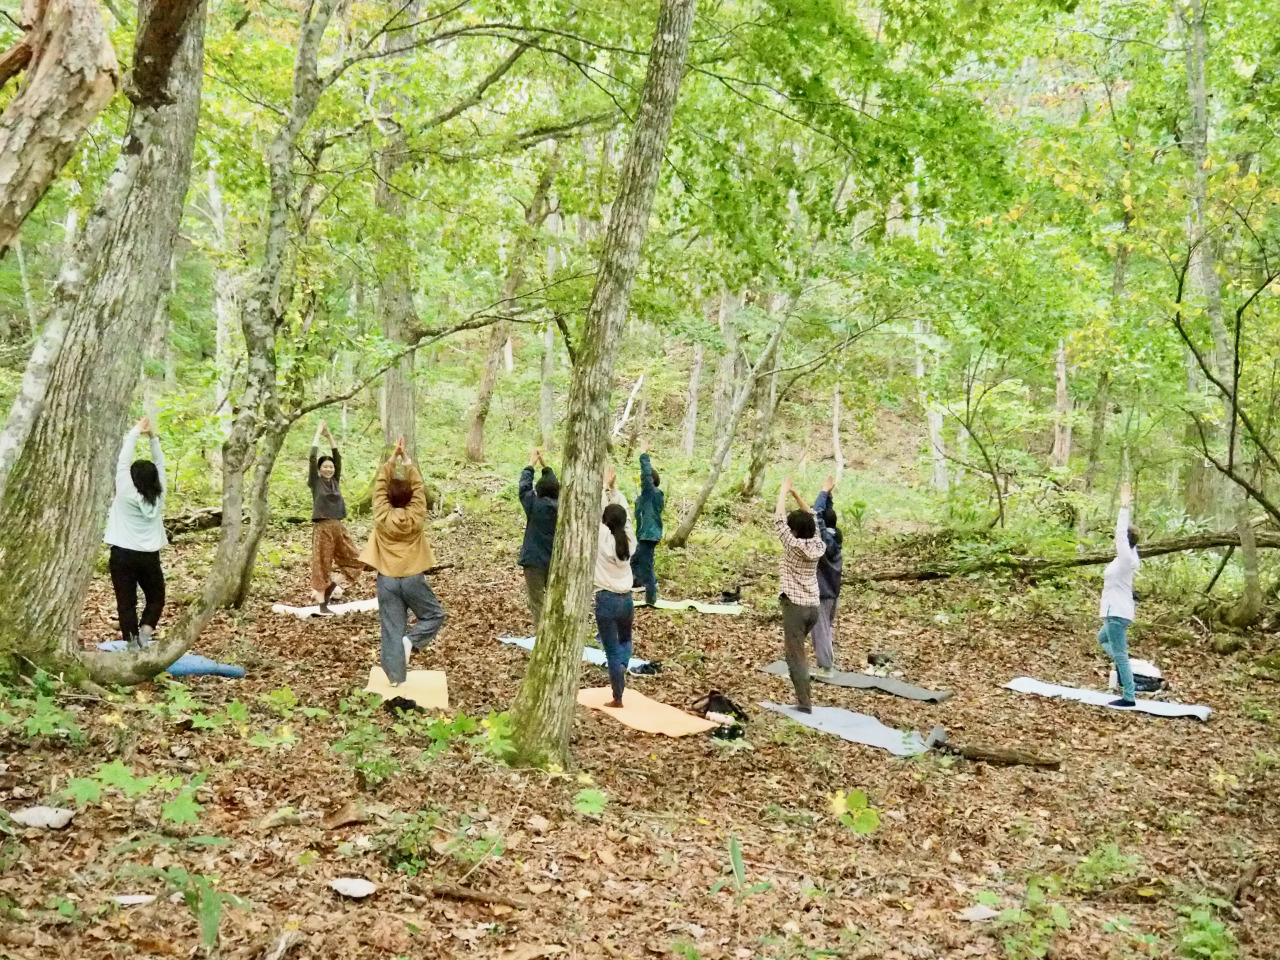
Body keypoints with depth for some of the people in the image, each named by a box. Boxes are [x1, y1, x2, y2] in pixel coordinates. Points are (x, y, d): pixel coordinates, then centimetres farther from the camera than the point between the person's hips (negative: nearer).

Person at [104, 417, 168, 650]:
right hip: (149, 556, 2)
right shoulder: (158, 496, -3)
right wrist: (153, 436, 3)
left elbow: (123, 461, -7)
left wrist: (135, 432, -1)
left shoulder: (126, 493, -10)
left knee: (126, 602, 2)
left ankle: (133, 646, -2)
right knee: (156, 598, 16)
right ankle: (145, 633, -6)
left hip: (123, 554, -2)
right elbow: (160, 464, 4)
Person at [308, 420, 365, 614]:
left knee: (354, 561, 4)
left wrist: (329, 434, 8)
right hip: (322, 528, -6)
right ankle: (322, 604, 4)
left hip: (339, 527, 6)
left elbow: (337, 457, 9)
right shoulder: (315, 482, -1)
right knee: (322, 565, -1)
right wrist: (319, 432, -2)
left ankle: (332, 585, 18)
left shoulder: (335, 481, 11)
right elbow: (313, 457, -8)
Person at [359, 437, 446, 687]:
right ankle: (410, 640, -9)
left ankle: (395, 675, 7)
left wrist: (392, 460, 0)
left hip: (387, 580, 2)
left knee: (392, 629, 6)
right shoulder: (415, 517, -11)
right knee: (435, 615, 16)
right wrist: (407, 461, 3)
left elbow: (380, 486, -2)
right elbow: (419, 488, -1)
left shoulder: (382, 517, -10)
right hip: (413, 579, -1)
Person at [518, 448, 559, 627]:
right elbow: (554, 485, 14)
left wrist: (531, 465, 12)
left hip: (535, 561, -4)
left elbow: (524, 487, 0)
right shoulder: (563, 507, -2)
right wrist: (544, 465, 20)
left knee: (537, 602, 1)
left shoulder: (535, 506, -13)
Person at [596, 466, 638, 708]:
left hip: (606, 600, -4)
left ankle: (617, 698, 6)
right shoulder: (629, 540, -1)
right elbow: (624, 513, 9)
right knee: (625, 640, 29)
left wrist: (605, 486, 3)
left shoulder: (602, 537, -12)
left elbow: (596, 509, -7)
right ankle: (622, 667, 3)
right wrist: (614, 487, 9)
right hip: (626, 599, 4)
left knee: (612, 650, 2)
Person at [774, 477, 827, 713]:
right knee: (798, 650, 23)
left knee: (796, 655, -1)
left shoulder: (794, 546, -14)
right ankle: (802, 696, 26)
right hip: (813, 606, 7)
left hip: (794, 606, -7)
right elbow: (810, 518, 14)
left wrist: (783, 491, 0)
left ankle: (804, 702, -2)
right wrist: (796, 493, 17)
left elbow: (779, 519, -9)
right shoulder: (817, 545, 1)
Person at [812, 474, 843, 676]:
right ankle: (830, 662, 26)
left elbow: (817, 514, -29)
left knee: (820, 630, -1)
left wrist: (824, 492, -23)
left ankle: (825, 667, 2)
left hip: (821, 592, -9)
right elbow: (827, 513, 11)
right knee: (828, 628, 18)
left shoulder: (824, 539, -21)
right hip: (833, 592, 9)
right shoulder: (836, 537, 2)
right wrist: (829, 494, 5)